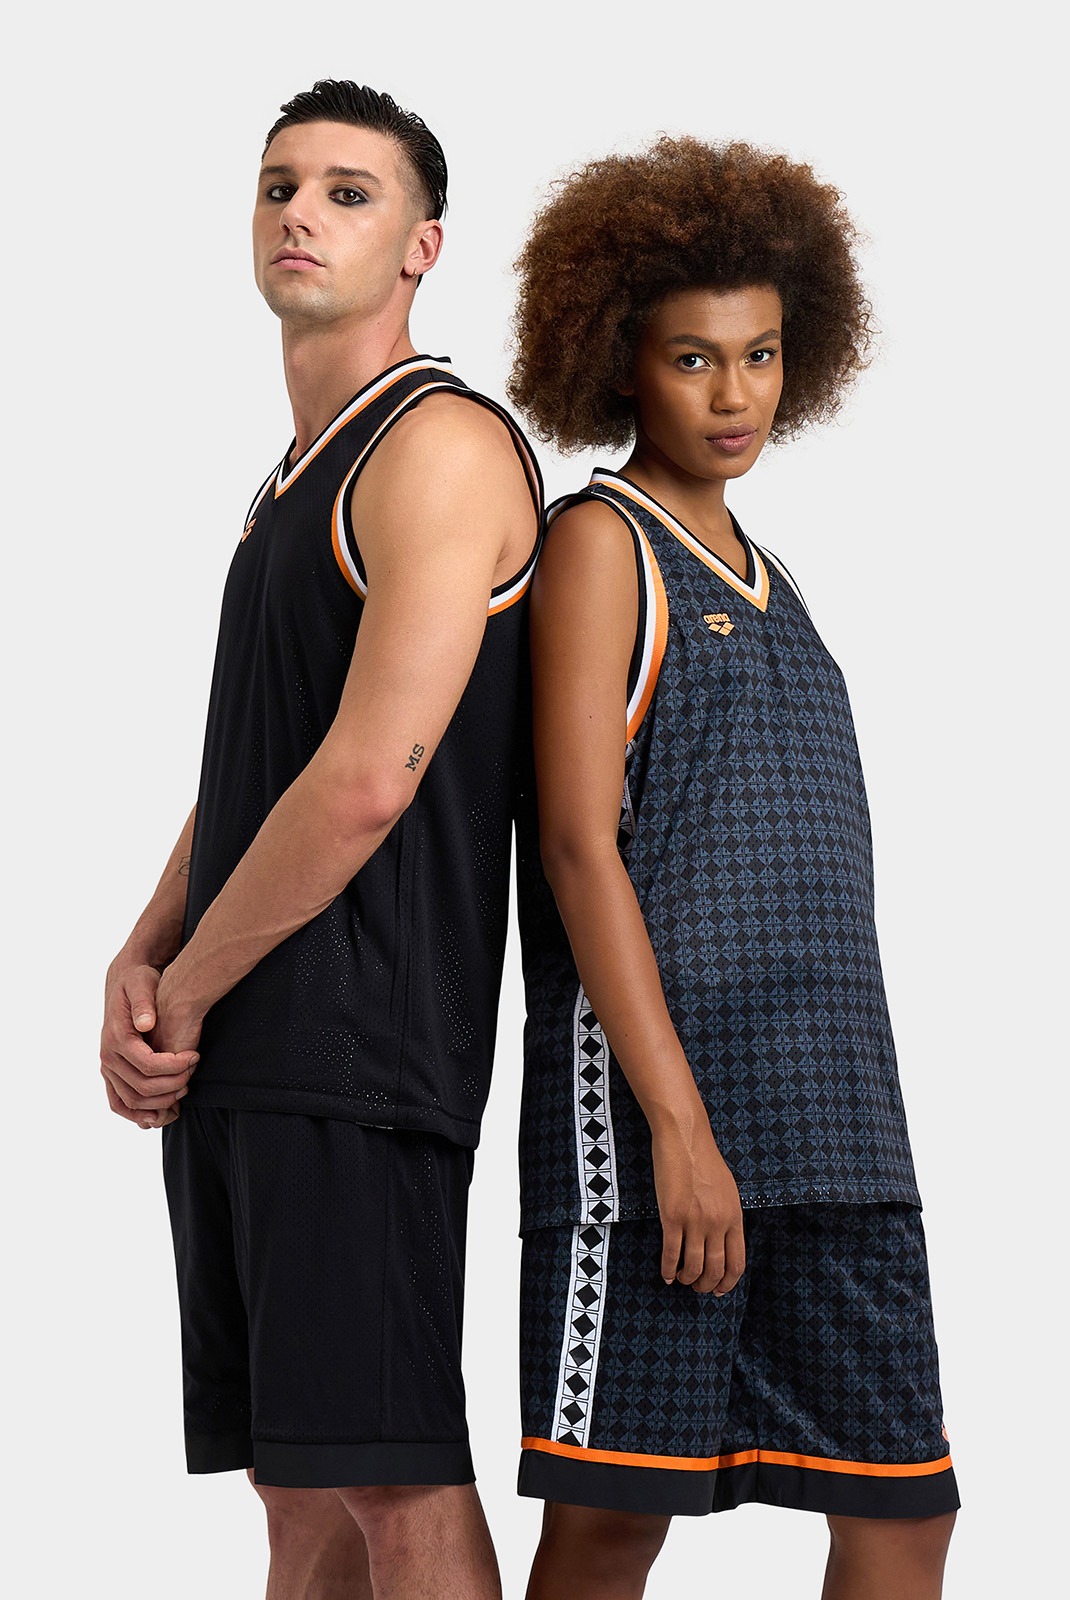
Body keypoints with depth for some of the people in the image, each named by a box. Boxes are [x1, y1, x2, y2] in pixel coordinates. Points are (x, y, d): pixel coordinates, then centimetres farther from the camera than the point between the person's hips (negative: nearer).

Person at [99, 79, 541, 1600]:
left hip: (357, 1037, -9)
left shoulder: (442, 445, -8)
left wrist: (185, 996, -8)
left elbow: (369, 779, -17)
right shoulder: (294, 480, 23)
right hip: (232, 1068, 9)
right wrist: (141, 962, 4)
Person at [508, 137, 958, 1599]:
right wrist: (679, 1124, -17)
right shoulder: (599, 544, -1)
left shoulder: (760, 579, 21)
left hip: (834, 1121, 7)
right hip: (648, 1097, -7)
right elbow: (580, 843, -10)